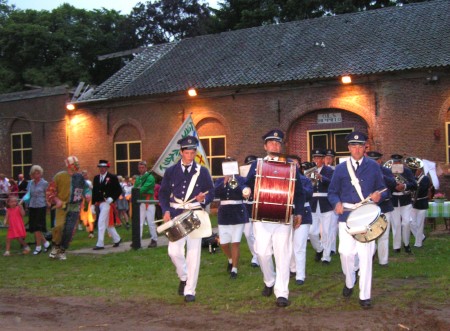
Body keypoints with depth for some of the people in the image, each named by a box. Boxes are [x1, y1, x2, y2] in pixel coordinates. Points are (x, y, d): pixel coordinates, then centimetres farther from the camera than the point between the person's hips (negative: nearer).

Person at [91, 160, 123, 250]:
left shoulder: (112, 177, -4)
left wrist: (112, 198, -15)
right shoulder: (96, 178, 13)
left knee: (101, 223, -12)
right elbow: (94, 192, 14)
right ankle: (117, 239, 29)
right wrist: (93, 204, 9)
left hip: (107, 203, -6)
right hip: (99, 204, 6)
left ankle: (100, 244, -8)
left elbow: (119, 190, -4)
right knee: (107, 224, 14)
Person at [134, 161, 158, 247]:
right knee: (139, 222, 3)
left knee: (151, 222, -2)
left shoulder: (150, 177, -5)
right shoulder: (138, 178, 16)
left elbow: (144, 188, -16)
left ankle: (154, 240, 6)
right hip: (140, 202, 6)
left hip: (149, 202, -6)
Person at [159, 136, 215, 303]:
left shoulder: (202, 171, 4)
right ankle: (184, 277, 24)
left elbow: (211, 193, 6)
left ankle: (189, 290, 7)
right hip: (176, 216, 1)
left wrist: (204, 199, -16)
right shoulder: (171, 171, 6)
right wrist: (166, 210, -6)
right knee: (174, 251, -6)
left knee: (193, 254, -2)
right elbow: (163, 193, 9)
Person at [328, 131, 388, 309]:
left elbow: (382, 189, 9)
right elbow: (332, 192, 9)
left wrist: (379, 195, -14)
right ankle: (349, 281, 28)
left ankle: (365, 296, 7)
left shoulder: (373, 167, 6)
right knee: (346, 253, -3)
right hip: (346, 215, 1)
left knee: (366, 255, -2)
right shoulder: (341, 168, 7)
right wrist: (337, 203, -12)